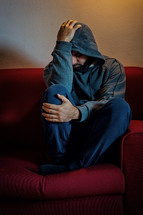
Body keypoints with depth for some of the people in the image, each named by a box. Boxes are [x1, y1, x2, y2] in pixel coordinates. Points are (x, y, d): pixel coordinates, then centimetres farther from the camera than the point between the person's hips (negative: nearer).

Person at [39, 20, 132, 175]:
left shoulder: (112, 67, 5)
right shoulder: (54, 68, 7)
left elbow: (109, 101, -12)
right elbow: (60, 87, -18)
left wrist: (77, 112, -30)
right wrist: (63, 44, -19)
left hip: (99, 139, 1)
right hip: (66, 132, 0)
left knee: (120, 106, -30)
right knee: (54, 91, -24)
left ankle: (73, 165, -28)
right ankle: (60, 160, -23)